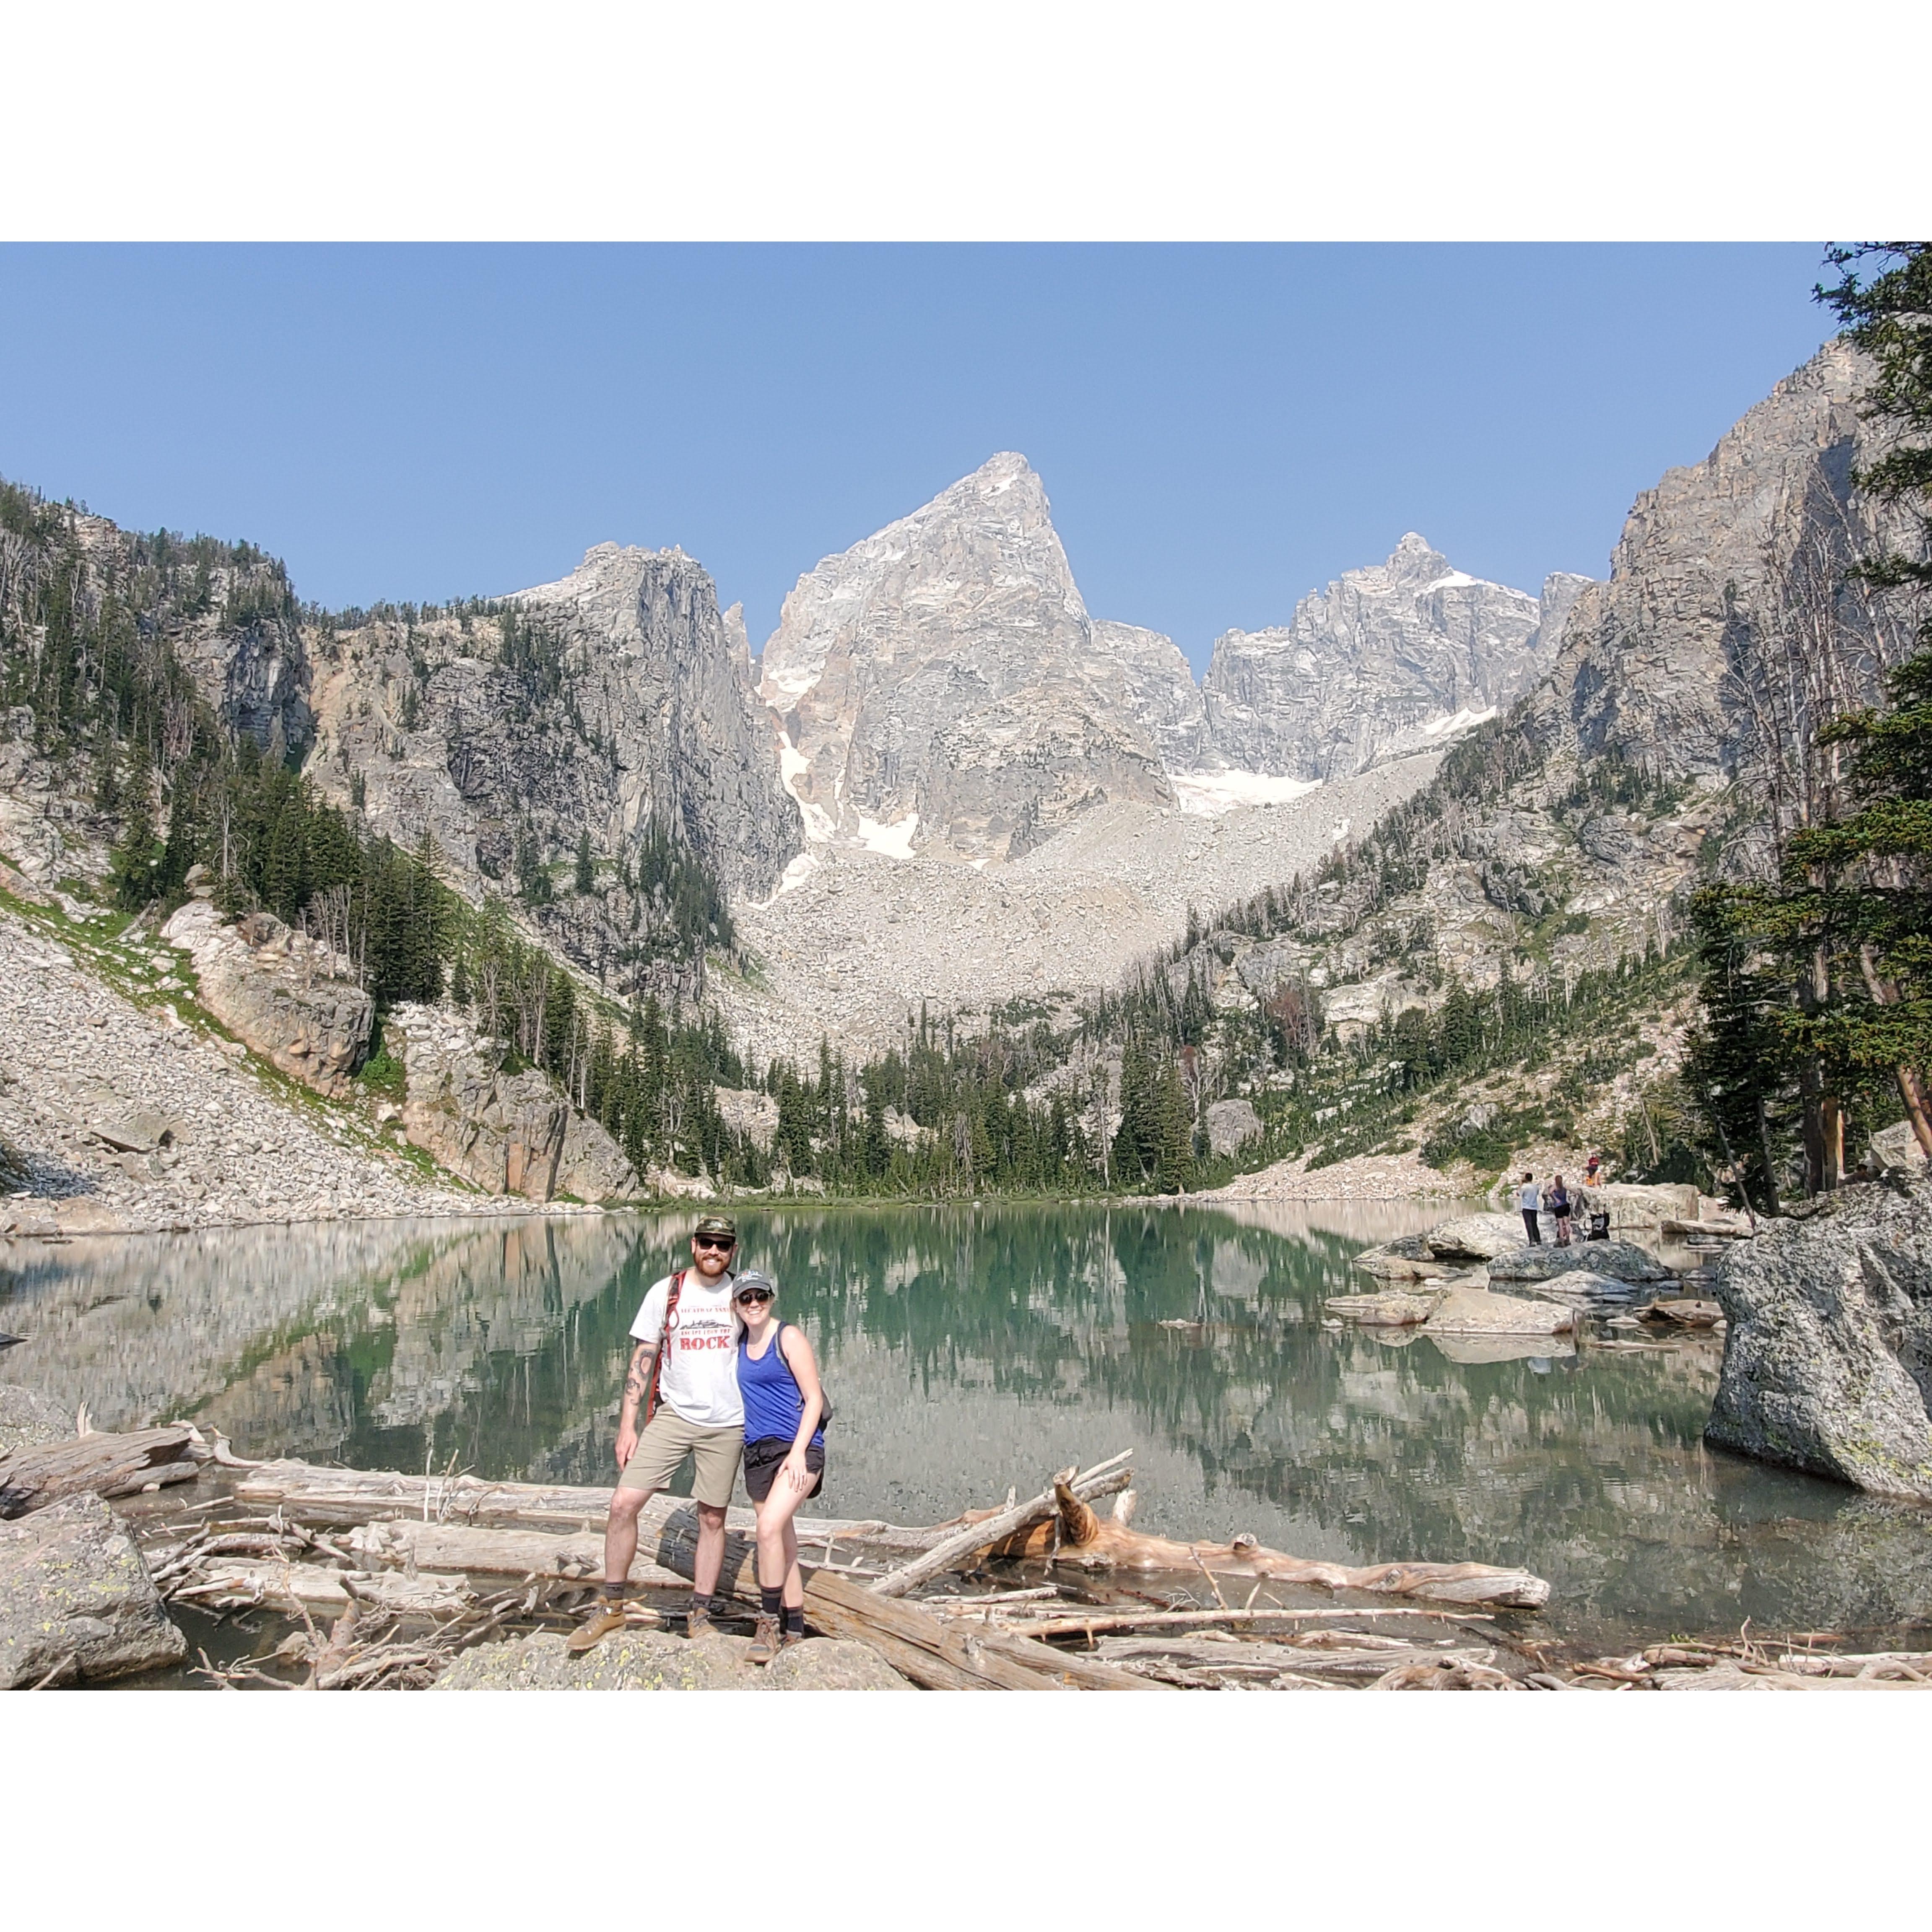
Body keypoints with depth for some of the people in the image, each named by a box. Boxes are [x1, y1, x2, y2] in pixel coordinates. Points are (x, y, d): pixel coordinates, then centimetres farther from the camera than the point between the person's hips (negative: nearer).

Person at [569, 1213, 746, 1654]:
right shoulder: (665, 1293, -2)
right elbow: (642, 1360, 2)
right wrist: (628, 1424, -2)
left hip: (727, 1425, 0)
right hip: (673, 1415, 0)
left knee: (712, 1519, 7)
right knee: (624, 1504, -8)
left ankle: (700, 1616, 23)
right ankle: (611, 1607, 10)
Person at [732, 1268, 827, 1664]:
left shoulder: (789, 1338, -7)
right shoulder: (740, 1342, 11)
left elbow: (814, 1398, -9)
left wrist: (798, 1452, -17)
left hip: (797, 1449, -6)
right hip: (757, 1451, 6)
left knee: (769, 1528, -21)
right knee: (783, 1544, 10)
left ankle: (769, 1623, -9)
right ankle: (794, 1631, 18)